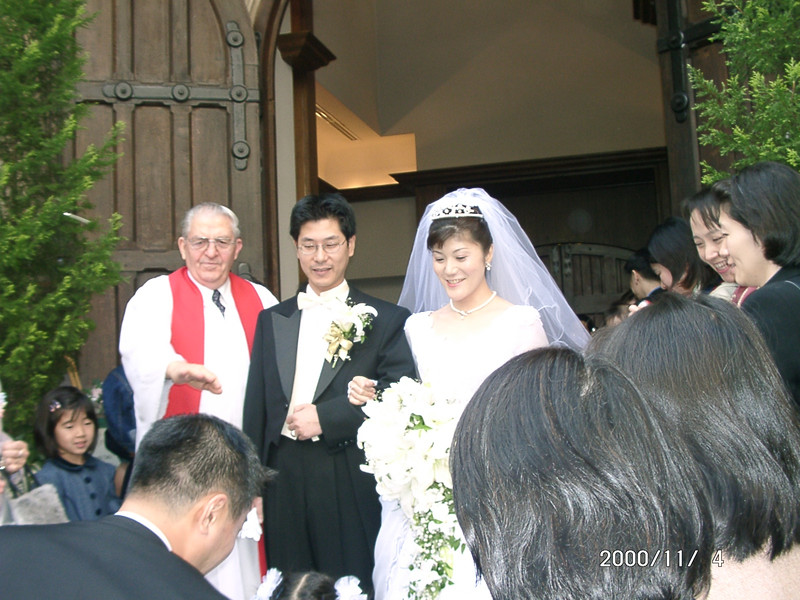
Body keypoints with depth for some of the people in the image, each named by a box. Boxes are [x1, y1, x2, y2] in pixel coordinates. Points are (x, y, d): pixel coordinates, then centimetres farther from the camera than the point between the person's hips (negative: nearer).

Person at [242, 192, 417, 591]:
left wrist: (325, 416, -13)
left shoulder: (387, 320, 1)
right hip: (285, 487, 4)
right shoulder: (271, 320, 13)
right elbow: (256, 408, 12)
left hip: (355, 490, -3)